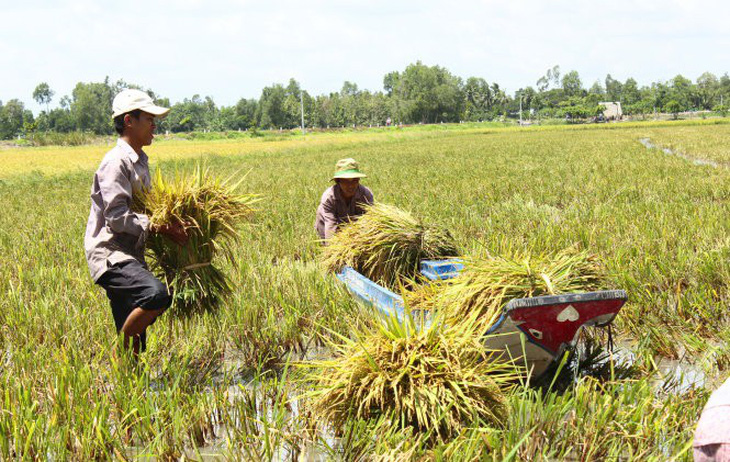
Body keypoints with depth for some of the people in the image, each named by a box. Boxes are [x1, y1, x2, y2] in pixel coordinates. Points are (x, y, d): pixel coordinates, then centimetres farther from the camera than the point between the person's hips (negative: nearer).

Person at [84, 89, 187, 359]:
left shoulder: (139, 161, 18)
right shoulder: (116, 163, -12)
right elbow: (117, 219, -20)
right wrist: (161, 227, -21)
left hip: (131, 256, 10)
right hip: (109, 253, -10)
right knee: (157, 294, -32)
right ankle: (120, 352, -16)